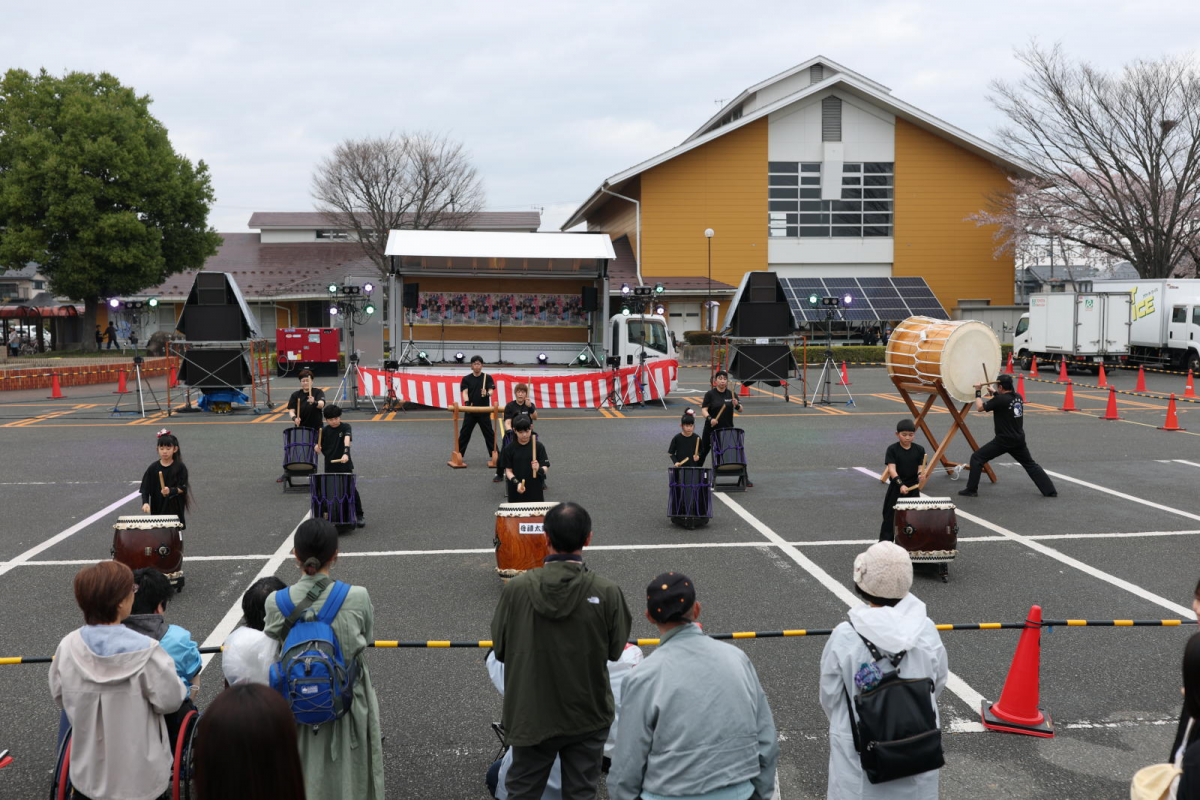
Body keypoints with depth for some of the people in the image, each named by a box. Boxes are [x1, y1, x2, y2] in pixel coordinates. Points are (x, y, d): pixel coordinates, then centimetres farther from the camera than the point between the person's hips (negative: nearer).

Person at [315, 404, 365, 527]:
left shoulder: (345, 427, -8)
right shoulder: (324, 431, 3)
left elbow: (347, 439, -26)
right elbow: (319, 445, 10)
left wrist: (346, 453, -44)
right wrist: (318, 448, -15)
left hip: (345, 466, -3)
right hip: (330, 467, 3)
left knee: (353, 491, -4)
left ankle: (360, 515, 7)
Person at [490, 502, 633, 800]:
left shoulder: (516, 589, -16)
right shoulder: (607, 592, -17)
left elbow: (500, 650, -4)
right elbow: (615, 651, -4)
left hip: (530, 716, 1)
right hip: (587, 717, 0)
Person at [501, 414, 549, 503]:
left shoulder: (538, 446, -4)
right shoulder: (510, 449, -2)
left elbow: (545, 468, -5)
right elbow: (508, 470, 0)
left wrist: (538, 469, -28)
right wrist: (517, 483, -17)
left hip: (535, 490, -1)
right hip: (516, 492, 1)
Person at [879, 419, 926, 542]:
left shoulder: (919, 449, 0)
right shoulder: (892, 449, -9)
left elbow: (920, 467, -1)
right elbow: (891, 468, -17)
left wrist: (920, 475, -25)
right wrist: (901, 484, -30)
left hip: (913, 487, 2)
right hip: (896, 488, -2)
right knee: (890, 516, 4)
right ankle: (885, 541, 11)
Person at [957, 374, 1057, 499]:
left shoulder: (1000, 399, -17)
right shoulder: (1018, 397, 5)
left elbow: (979, 407, -10)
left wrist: (978, 392, 2)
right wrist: (995, 394, 26)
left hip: (1004, 441, -7)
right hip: (1019, 440, 7)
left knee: (976, 458, 0)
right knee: (1031, 465, 20)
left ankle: (971, 490, -2)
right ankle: (1050, 490, 17)